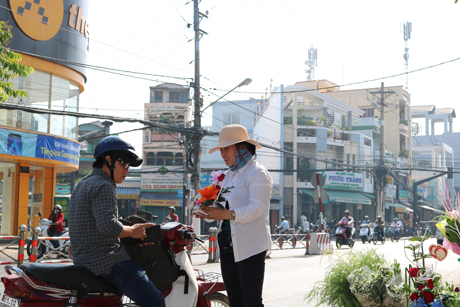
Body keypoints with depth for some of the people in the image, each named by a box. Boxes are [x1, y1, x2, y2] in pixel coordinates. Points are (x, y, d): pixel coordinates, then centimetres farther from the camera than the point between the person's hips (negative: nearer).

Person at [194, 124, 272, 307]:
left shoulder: (257, 173, -6)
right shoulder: (229, 176, 20)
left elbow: (257, 207, -18)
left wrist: (229, 214, -33)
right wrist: (210, 214, -3)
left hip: (250, 246, -8)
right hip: (227, 244, 8)